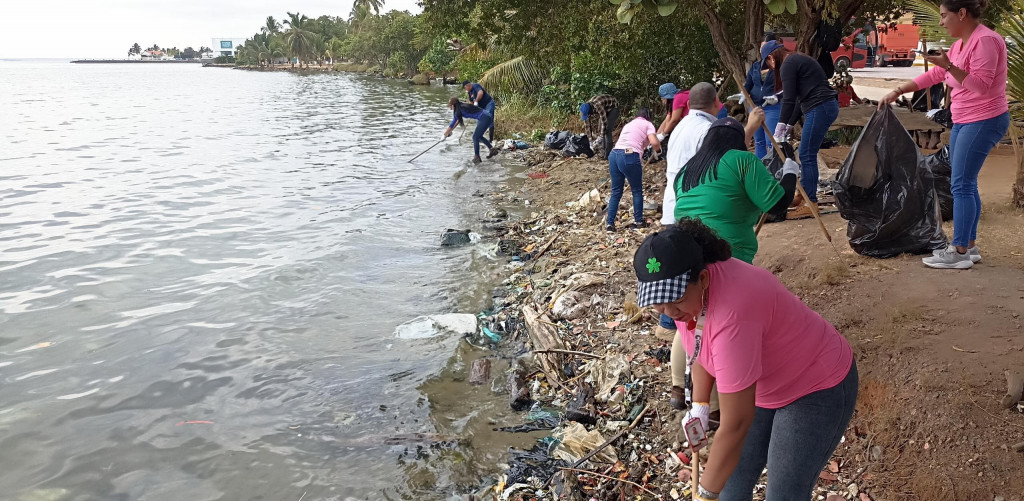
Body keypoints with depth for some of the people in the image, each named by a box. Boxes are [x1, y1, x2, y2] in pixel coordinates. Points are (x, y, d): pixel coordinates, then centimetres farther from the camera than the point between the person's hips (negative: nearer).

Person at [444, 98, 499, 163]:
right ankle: (492, 149, 25)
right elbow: (458, 120, 29)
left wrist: (446, 133, 9)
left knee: (475, 137, -3)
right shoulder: (462, 106, 15)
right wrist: (451, 130, 34)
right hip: (487, 117, 10)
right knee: (479, 136, 22)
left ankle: (477, 157, 3)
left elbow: (453, 123, -4)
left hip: (485, 118, -10)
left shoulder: (459, 110, -12)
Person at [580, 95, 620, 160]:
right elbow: (586, 123, -8)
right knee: (600, 129, -1)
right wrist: (589, 137, -7)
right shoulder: (586, 108, -18)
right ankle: (603, 153, 6)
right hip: (605, 110, 7)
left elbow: (604, 122, -36)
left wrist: (601, 136, -32)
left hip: (613, 107, -7)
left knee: (607, 130, -17)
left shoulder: (598, 106, -41)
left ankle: (608, 154, -15)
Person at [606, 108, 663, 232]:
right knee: (637, 191, 12)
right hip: (629, 156, -6)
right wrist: (658, 150, 16)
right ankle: (638, 221, 19)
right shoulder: (647, 124, 11)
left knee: (616, 192, 14)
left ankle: (610, 223, 11)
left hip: (614, 154, 6)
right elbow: (654, 142, -5)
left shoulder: (629, 124, 30)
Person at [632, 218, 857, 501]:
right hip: (761, 386, 8)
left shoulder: (732, 315, -41)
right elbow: (701, 346, 7)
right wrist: (700, 404, -2)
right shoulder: (687, 287, -15)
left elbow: (735, 425, -35)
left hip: (817, 388, -8)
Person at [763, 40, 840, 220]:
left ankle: (810, 204, -5)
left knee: (807, 156, -7)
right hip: (828, 106, 10)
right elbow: (801, 98, 24)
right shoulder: (798, 60, 23)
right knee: (808, 154, 15)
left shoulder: (788, 64, -8)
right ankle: (804, 195, 23)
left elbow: (789, 100, -13)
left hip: (820, 108, -10)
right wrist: (789, 126, 22)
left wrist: (781, 126, -8)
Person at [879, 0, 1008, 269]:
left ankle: (959, 253, -5)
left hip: (983, 122, -10)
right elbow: (934, 75, 20)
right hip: (964, 122, 10)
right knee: (965, 184, 11)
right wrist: (897, 92, 18)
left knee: (961, 185, -9)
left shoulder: (985, 40, -17)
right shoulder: (961, 43, 13)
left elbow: (981, 85, -23)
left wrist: (949, 66, -29)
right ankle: (969, 246, 18)